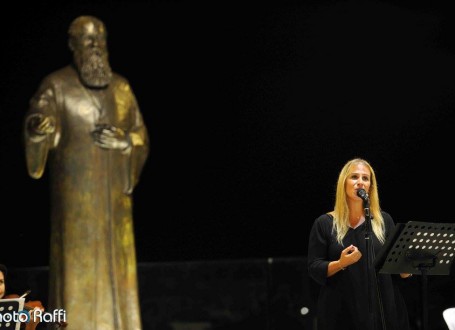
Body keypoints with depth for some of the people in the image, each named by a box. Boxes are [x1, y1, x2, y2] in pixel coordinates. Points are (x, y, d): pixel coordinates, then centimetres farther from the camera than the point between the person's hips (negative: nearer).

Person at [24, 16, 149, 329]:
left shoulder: (121, 88, 10)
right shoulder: (57, 85, -2)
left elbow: (142, 139, 12)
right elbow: (38, 121, -18)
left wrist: (123, 141, -11)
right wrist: (38, 127, -43)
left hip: (115, 194, 4)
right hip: (75, 194, -4)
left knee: (116, 268, 4)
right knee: (76, 267, -6)